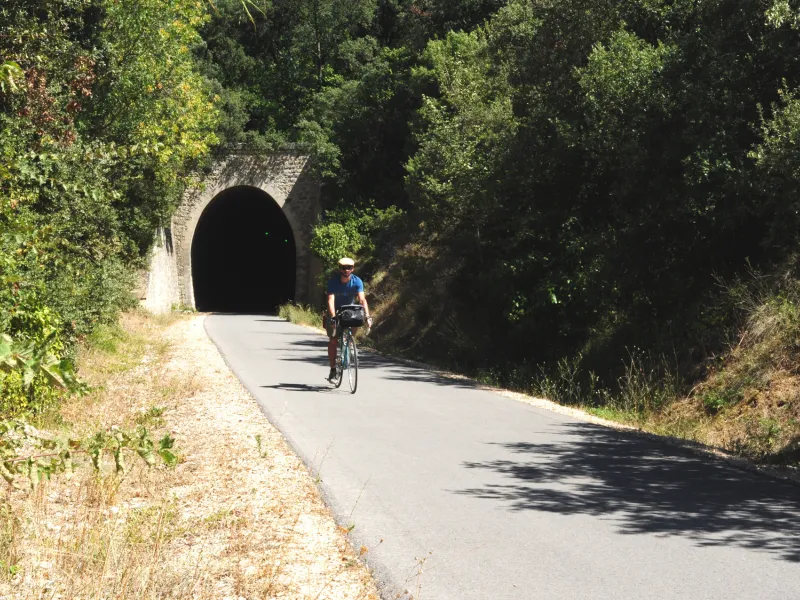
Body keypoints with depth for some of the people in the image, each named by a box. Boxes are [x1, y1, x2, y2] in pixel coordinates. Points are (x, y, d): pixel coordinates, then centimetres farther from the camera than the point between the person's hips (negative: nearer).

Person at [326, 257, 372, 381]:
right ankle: (333, 369, 2)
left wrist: (367, 316, -41)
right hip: (335, 312, -2)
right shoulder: (333, 281, -23)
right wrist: (333, 317, -46)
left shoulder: (357, 281, -19)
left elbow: (362, 299, -28)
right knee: (333, 340, -7)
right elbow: (331, 300, -32)